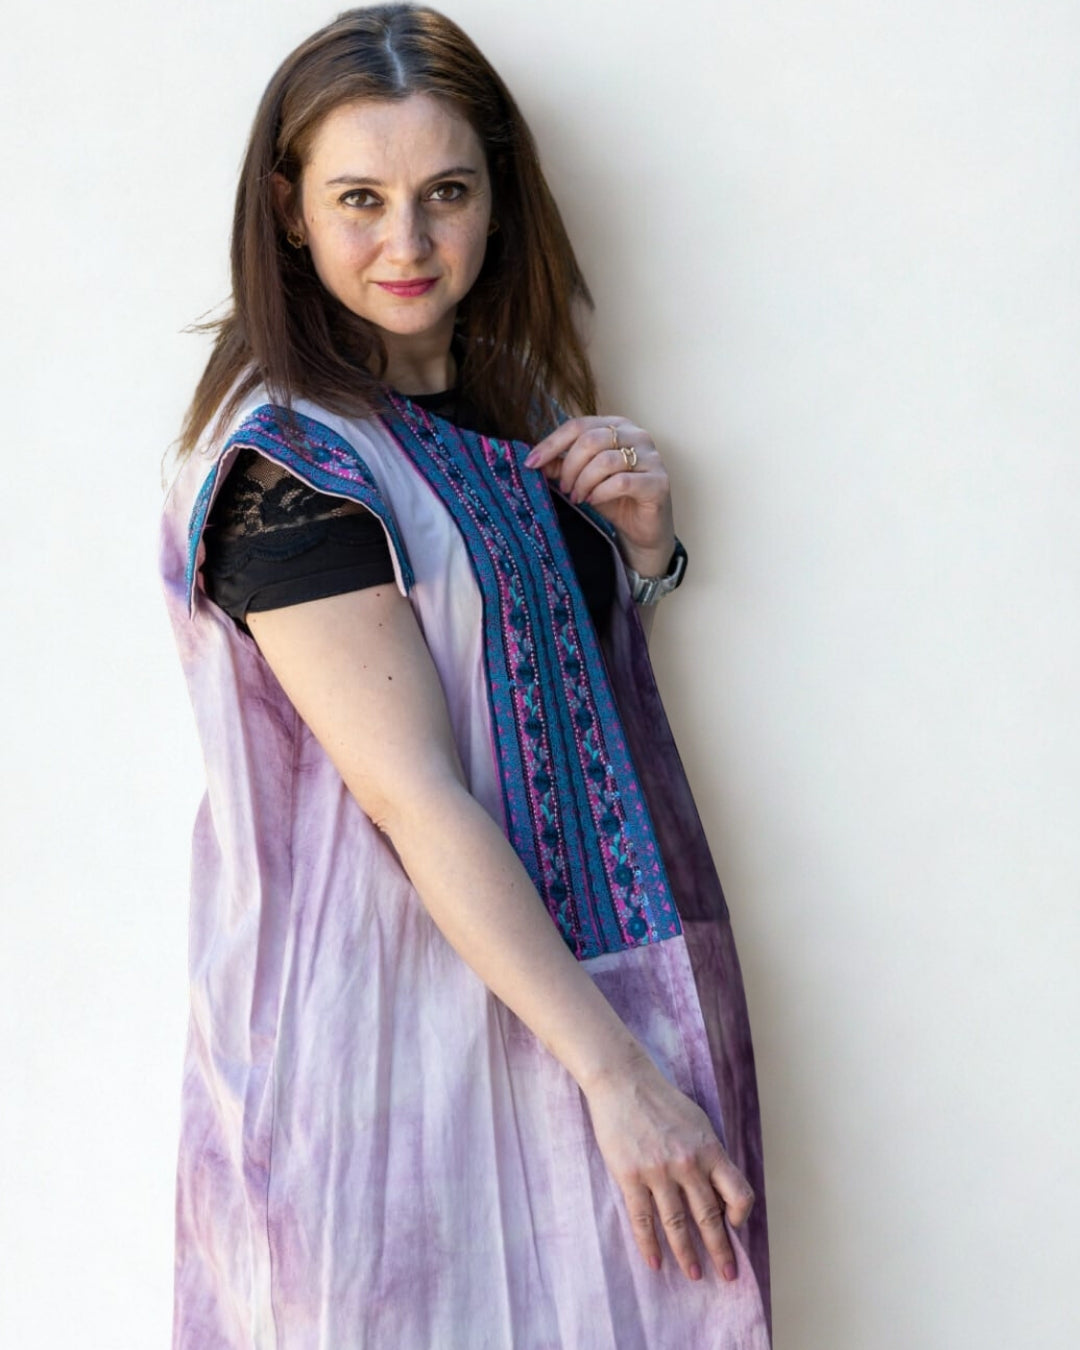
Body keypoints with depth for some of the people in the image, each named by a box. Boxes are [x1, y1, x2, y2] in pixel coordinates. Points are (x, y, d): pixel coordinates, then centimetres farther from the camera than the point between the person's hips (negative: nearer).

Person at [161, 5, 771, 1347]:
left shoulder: (517, 415, 8)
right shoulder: (288, 466, -16)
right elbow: (415, 795, -23)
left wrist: (638, 547, -2)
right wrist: (615, 1071, -24)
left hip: (559, 976, 7)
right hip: (397, 1025, -7)